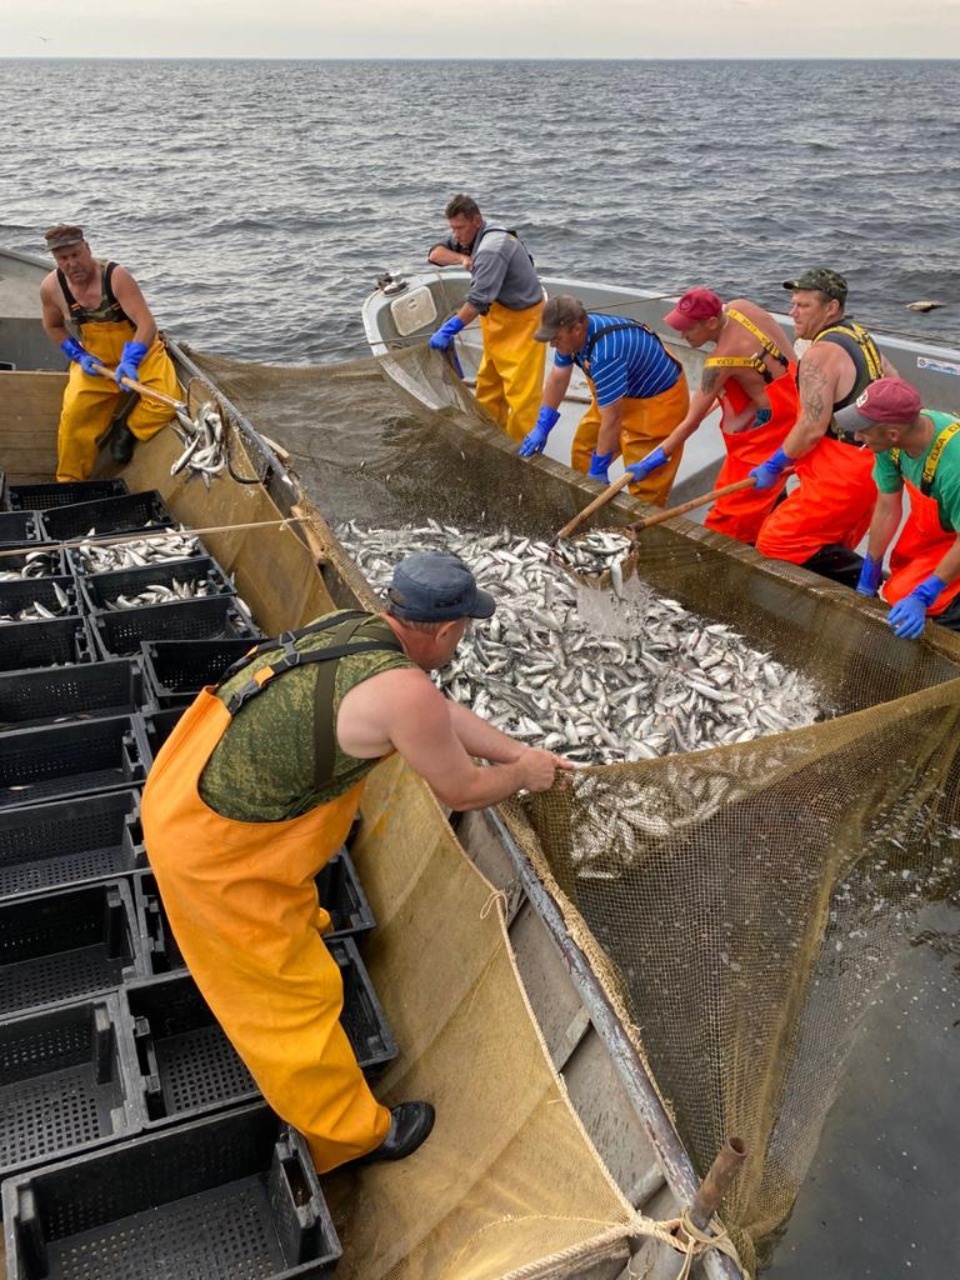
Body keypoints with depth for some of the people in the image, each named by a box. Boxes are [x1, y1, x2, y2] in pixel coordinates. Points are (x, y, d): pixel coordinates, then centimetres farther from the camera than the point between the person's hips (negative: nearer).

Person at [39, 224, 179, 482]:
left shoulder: (116, 276, -25)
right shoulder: (51, 287, -12)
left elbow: (147, 324, -32)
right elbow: (53, 327, 7)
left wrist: (130, 361, -46)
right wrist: (79, 356, -9)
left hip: (140, 351, -2)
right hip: (94, 361, 3)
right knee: (73, 417, -13)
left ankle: (129, 432, 1)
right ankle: (69, 482, 5)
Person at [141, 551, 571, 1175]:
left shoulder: (354, 625, -1)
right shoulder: (404, 692, -26)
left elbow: (445, 713, 13)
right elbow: (463, 791, -9)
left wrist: (522, 751, 21)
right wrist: (522, 774, 10)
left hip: (183, 781, 8)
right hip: (214, 846, -8)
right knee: (294, 992, 10)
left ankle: (296, 921, 68)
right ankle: (350, 1134, 29)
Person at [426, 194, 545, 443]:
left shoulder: (492, 249, -28)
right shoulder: (468, 235, 2)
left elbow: (478, 300, -33)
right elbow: (435, 254, 3)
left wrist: (448, 329, -31)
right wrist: (462, 258, -17)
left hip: (521, 320, -10)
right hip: (498, 318, 10)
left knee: (520, 388, -9)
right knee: (489, 383, 16)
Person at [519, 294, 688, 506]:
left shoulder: (604, 355, -39)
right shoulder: (574, 332, -13)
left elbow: (612, 419, -32)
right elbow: (558, 377, 3)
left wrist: (598, 469, -21)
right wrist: (542, 427, 6)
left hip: (658, 401, -9)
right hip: (620, 394, 9)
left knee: (644, 483, -10)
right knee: (583, 449, 11)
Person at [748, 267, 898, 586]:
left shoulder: (821, 353, -17)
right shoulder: (859, 335, 13)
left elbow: (812, 428, -22)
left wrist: (773, 467, -10)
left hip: (842, 473, -10)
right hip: (872, 462, 10)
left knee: (775, 542, -6)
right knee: (832, 548, 19)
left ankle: (865, 579, -10)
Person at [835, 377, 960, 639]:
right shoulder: (891, 443, -24)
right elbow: (887, 509, -12)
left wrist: (921, 598, -33)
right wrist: (868, 579, -4)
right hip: (929, 520, 6)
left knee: (902, 595, -13)